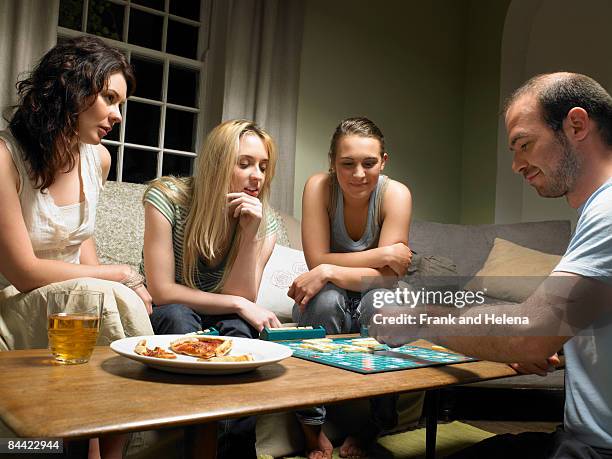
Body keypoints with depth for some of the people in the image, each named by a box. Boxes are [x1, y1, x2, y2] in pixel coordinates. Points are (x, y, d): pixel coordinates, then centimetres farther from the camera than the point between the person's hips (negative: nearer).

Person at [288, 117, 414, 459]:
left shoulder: (396, 194, -18)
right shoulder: (319, 187, -17)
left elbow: (388, 278, -23)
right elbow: (317, 261, -21)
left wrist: (329, 272, -36)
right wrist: (382, 255, -27)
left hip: (374, 302, 0)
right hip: (328, 306, 0)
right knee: (325, 299, -33)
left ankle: (371, 428, -11)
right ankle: (313, 428, -16)